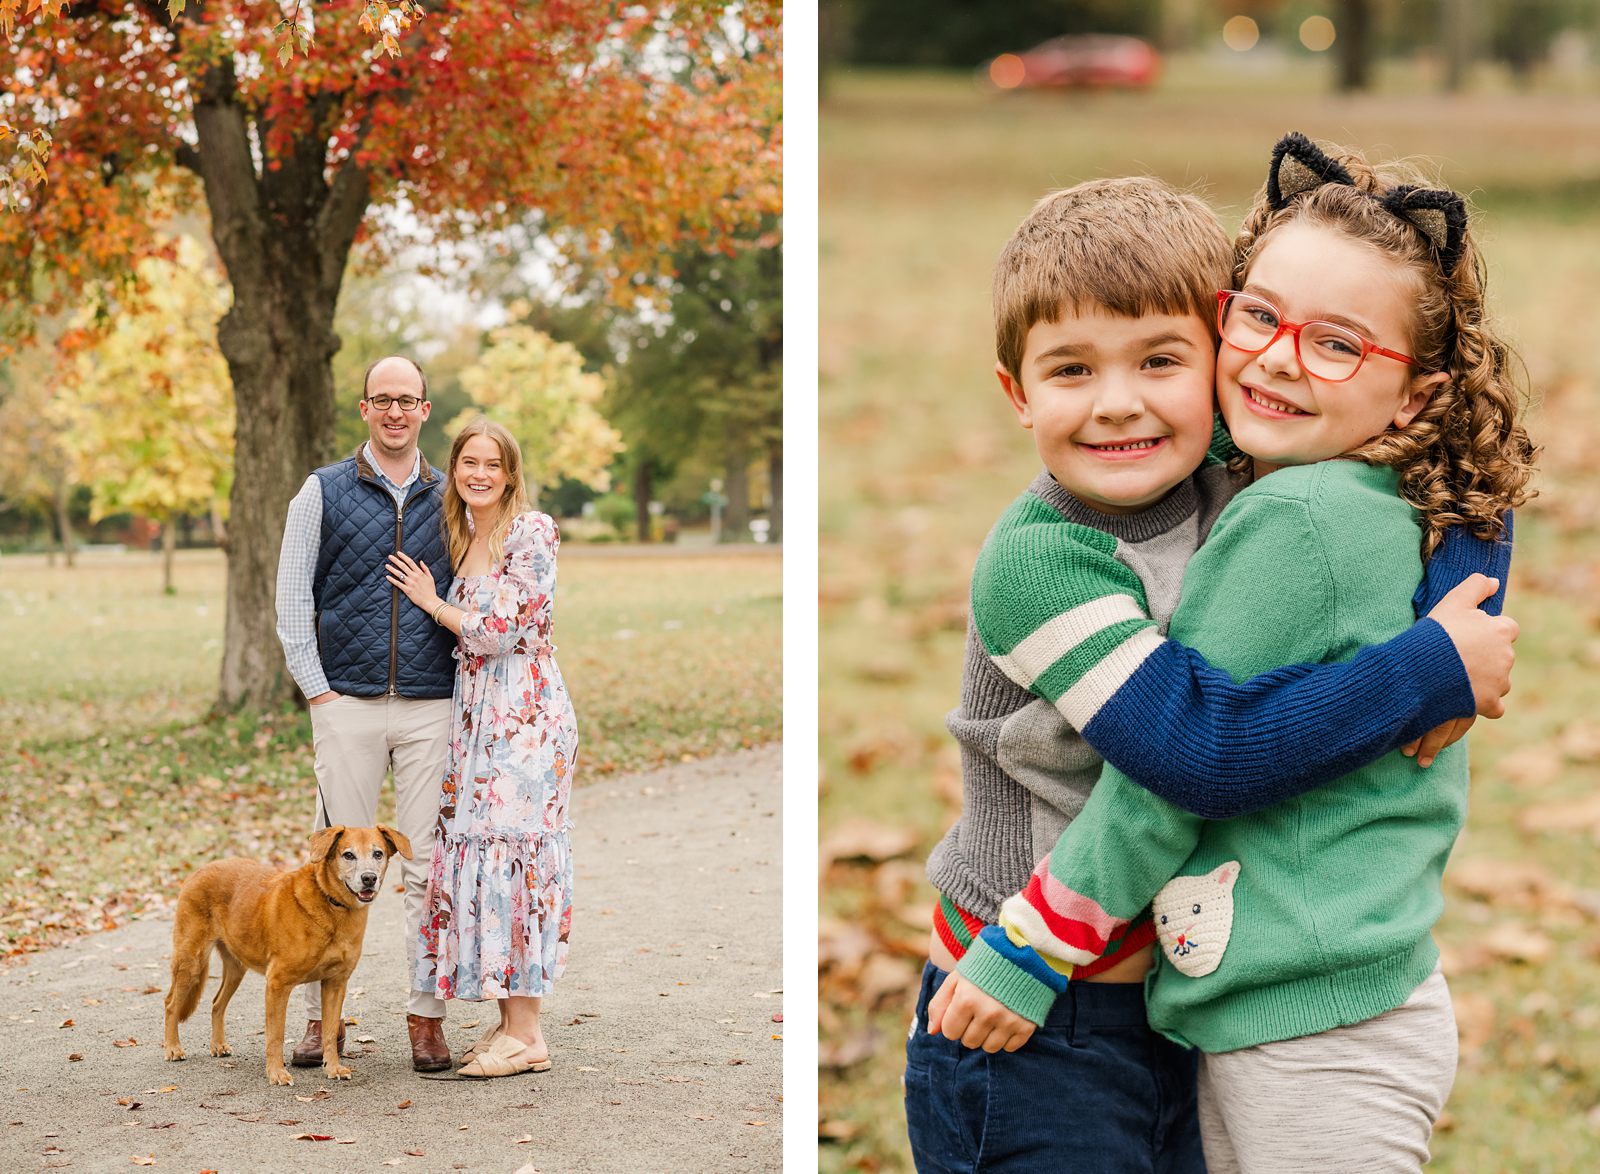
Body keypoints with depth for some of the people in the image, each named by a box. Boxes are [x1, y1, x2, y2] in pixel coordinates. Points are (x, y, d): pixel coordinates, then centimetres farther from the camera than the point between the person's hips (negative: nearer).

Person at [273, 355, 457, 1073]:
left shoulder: (449, 500, 11)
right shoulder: (324, 493, 6)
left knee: (429, 865, 1)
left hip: (431, 708, 1)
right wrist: (317, 690, -5)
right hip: (347, 703, -1)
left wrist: (464, 691, 4)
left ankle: (427, 1017, 7)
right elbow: (293, 600, 3)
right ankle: (323, 1015, 7)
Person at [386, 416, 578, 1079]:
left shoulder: (531, 532, -8)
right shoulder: (462, 538, 16)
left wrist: (432, 603, -2)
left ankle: (526, 1035, -6)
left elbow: (504, 629, -13)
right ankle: (508, 1023, 10)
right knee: (478, 849, 5)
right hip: (477, 713, 8)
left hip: (524, 712, -8)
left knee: (510, 850, -9)